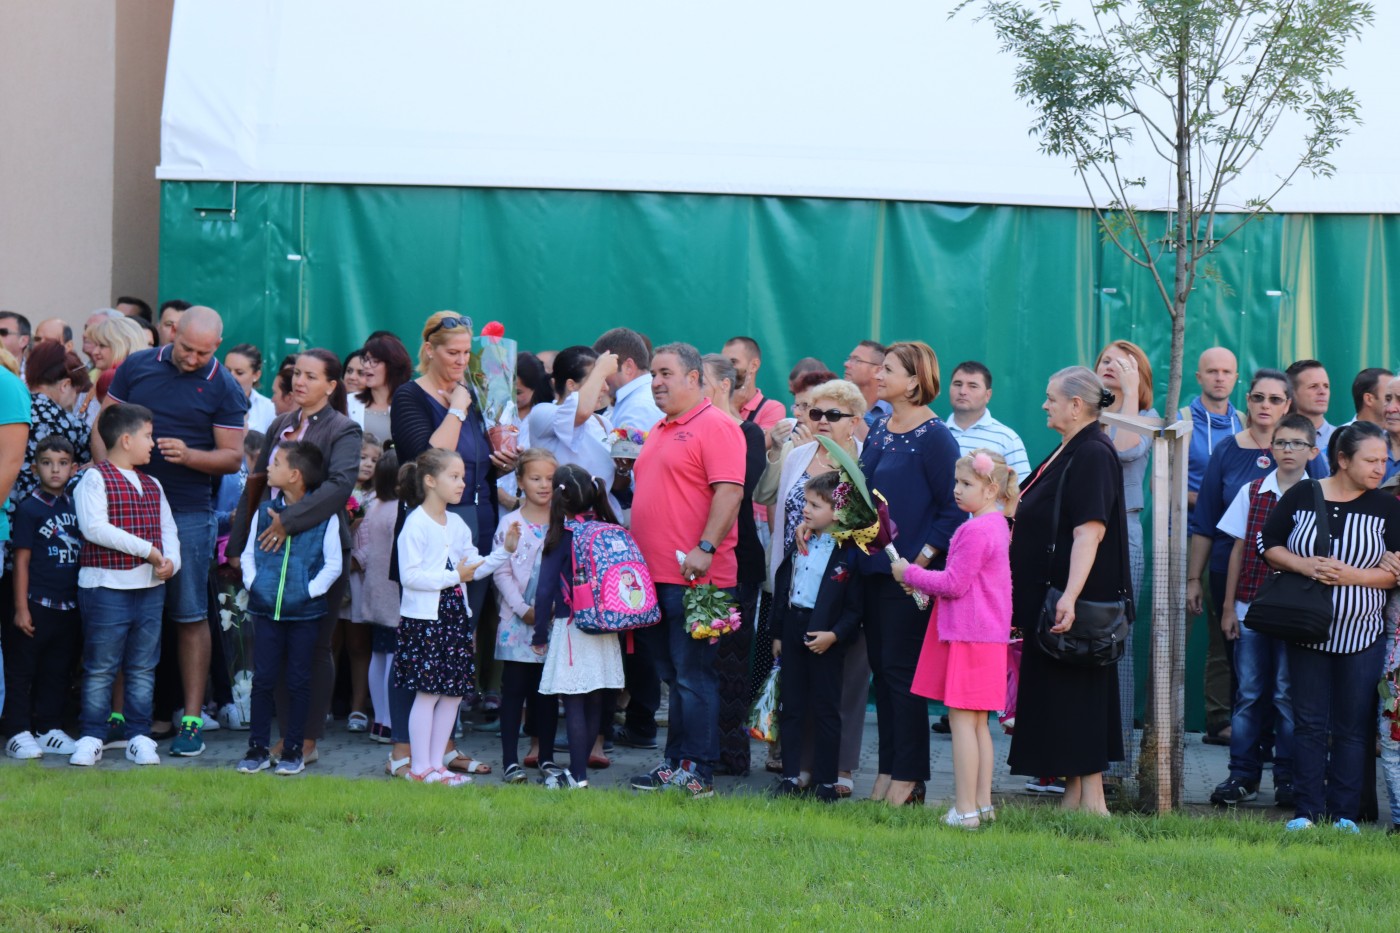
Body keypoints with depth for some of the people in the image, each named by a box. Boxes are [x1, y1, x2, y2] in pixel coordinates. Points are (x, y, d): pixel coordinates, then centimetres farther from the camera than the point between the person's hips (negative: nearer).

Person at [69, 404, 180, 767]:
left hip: (150, 587, 7)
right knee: (100, 668, -1)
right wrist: (146, 549, -17)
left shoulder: (152, 486, 17)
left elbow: (168, 529, 15)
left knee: (143, 668, 9)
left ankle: (139, 737, 15)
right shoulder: (95, 479, -7)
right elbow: (94, 527, -18)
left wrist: (171, 559, -8)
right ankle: (92, 737, 5)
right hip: (106, 586, -6)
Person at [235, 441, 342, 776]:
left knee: (298, 682, 4)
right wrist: (252, 583, -1)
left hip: (305, 611, -3)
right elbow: (248, 553, 12)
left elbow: (333, 563, -2)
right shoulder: (264, 512, 6)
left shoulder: (324, 516, -4)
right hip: (266, 609, 3)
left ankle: (293, 751, 12)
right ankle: (258, 749, 10)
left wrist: (312, 589, -10)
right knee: (263, 679, 3)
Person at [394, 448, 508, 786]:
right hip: (424, 619, -8)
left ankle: (436, 763, 14)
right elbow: (409, 575, -18)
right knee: (427, 692, -6)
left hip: (455, 616, 8)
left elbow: (474, 567, 13)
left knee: (454, 692, 7)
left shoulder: (457, 524, 14)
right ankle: (419, 768, 1)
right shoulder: (416, 524, -11)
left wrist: (504, 552, 0)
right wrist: (453, 577, -18)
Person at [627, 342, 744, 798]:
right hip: (653, 574, 9)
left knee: (693, 675, -6)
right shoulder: (658, 431, 21)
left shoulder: (715, 426, -8)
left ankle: (697, 771, -4)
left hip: (693, 576, -9)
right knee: (671, 674, 12)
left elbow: (730, 491, -18)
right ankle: (675, 762, 17)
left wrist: (705, 548, -25)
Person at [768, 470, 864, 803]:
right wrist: (777, 633, 11)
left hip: (826, 640, -6)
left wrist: (834, 635, -21)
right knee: (792, 707, 9)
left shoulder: (848, 554, -10)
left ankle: (826, 782, 9)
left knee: (826, 711, 3)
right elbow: (781, 588, 14)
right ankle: (791, 776, 15)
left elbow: (855, 607, -11)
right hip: (793, 630, 6)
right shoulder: (799, 546, 9)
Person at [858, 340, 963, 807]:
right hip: (876, 567, 8)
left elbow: (953, 510, -13)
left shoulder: (934, 436, -11)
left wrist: (922, 559, -18)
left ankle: (908, 777, 1)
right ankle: (888, 768, 15)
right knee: (880, 665, 9)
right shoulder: (879, 430, 12)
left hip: (911, 573, -8)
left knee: (901, 668, -5)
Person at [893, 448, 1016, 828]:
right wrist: (923, 582, 17)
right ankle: (982, 804, 16)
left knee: (962, 719, -7)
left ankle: (965, 810, -8)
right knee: (978, 723, 13)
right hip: (987, 635, 10)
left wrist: (910, 574, -7)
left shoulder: (975, 531, -17)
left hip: (967, 636, -10)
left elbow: (955, 584, -18)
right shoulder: (996, 525, 15)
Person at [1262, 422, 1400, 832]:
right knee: (1309, 722, 5)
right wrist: (1305, 566, -15)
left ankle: (1345, 813, 9)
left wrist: (1350, 575, -18)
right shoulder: (1301, 496, 0)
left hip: (1361, 635, 0)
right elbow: (1269, 544, 2)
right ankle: (1307, 810, 10)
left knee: (1353, 727, 3)